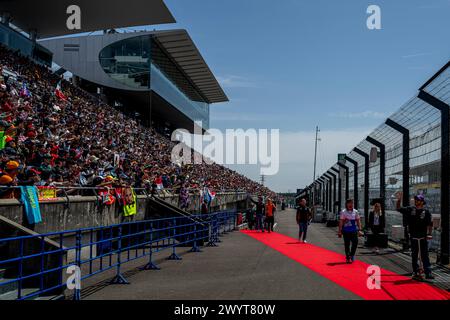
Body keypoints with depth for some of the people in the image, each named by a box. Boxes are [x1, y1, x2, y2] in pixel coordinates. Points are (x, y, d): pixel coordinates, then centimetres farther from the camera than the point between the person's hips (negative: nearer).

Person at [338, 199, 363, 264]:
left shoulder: (355, 212, 8)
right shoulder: (343, 212, -1)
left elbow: (358, 221, 10)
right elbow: (341, 222, -1)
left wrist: (359, 230, 3)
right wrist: (340, 231, -4)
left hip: (354, 230, 2)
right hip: (346, 231, -2)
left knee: (355, 242, -8)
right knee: (347, 244, 4)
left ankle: (352, 255, 12)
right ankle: (348, 258, 15)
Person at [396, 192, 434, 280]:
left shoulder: (426, 212, -1)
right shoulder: (410, 210, 3)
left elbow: (430, 224, -1)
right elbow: (399, 209, 4)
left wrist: (429, 234, -10)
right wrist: (399, 200, -10)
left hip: (423, 237, -2)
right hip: (413, 237, 2)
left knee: (425, 256, 0)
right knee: (414, 256, 8)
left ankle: (428, 273, 1)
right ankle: (415, 273, 16)